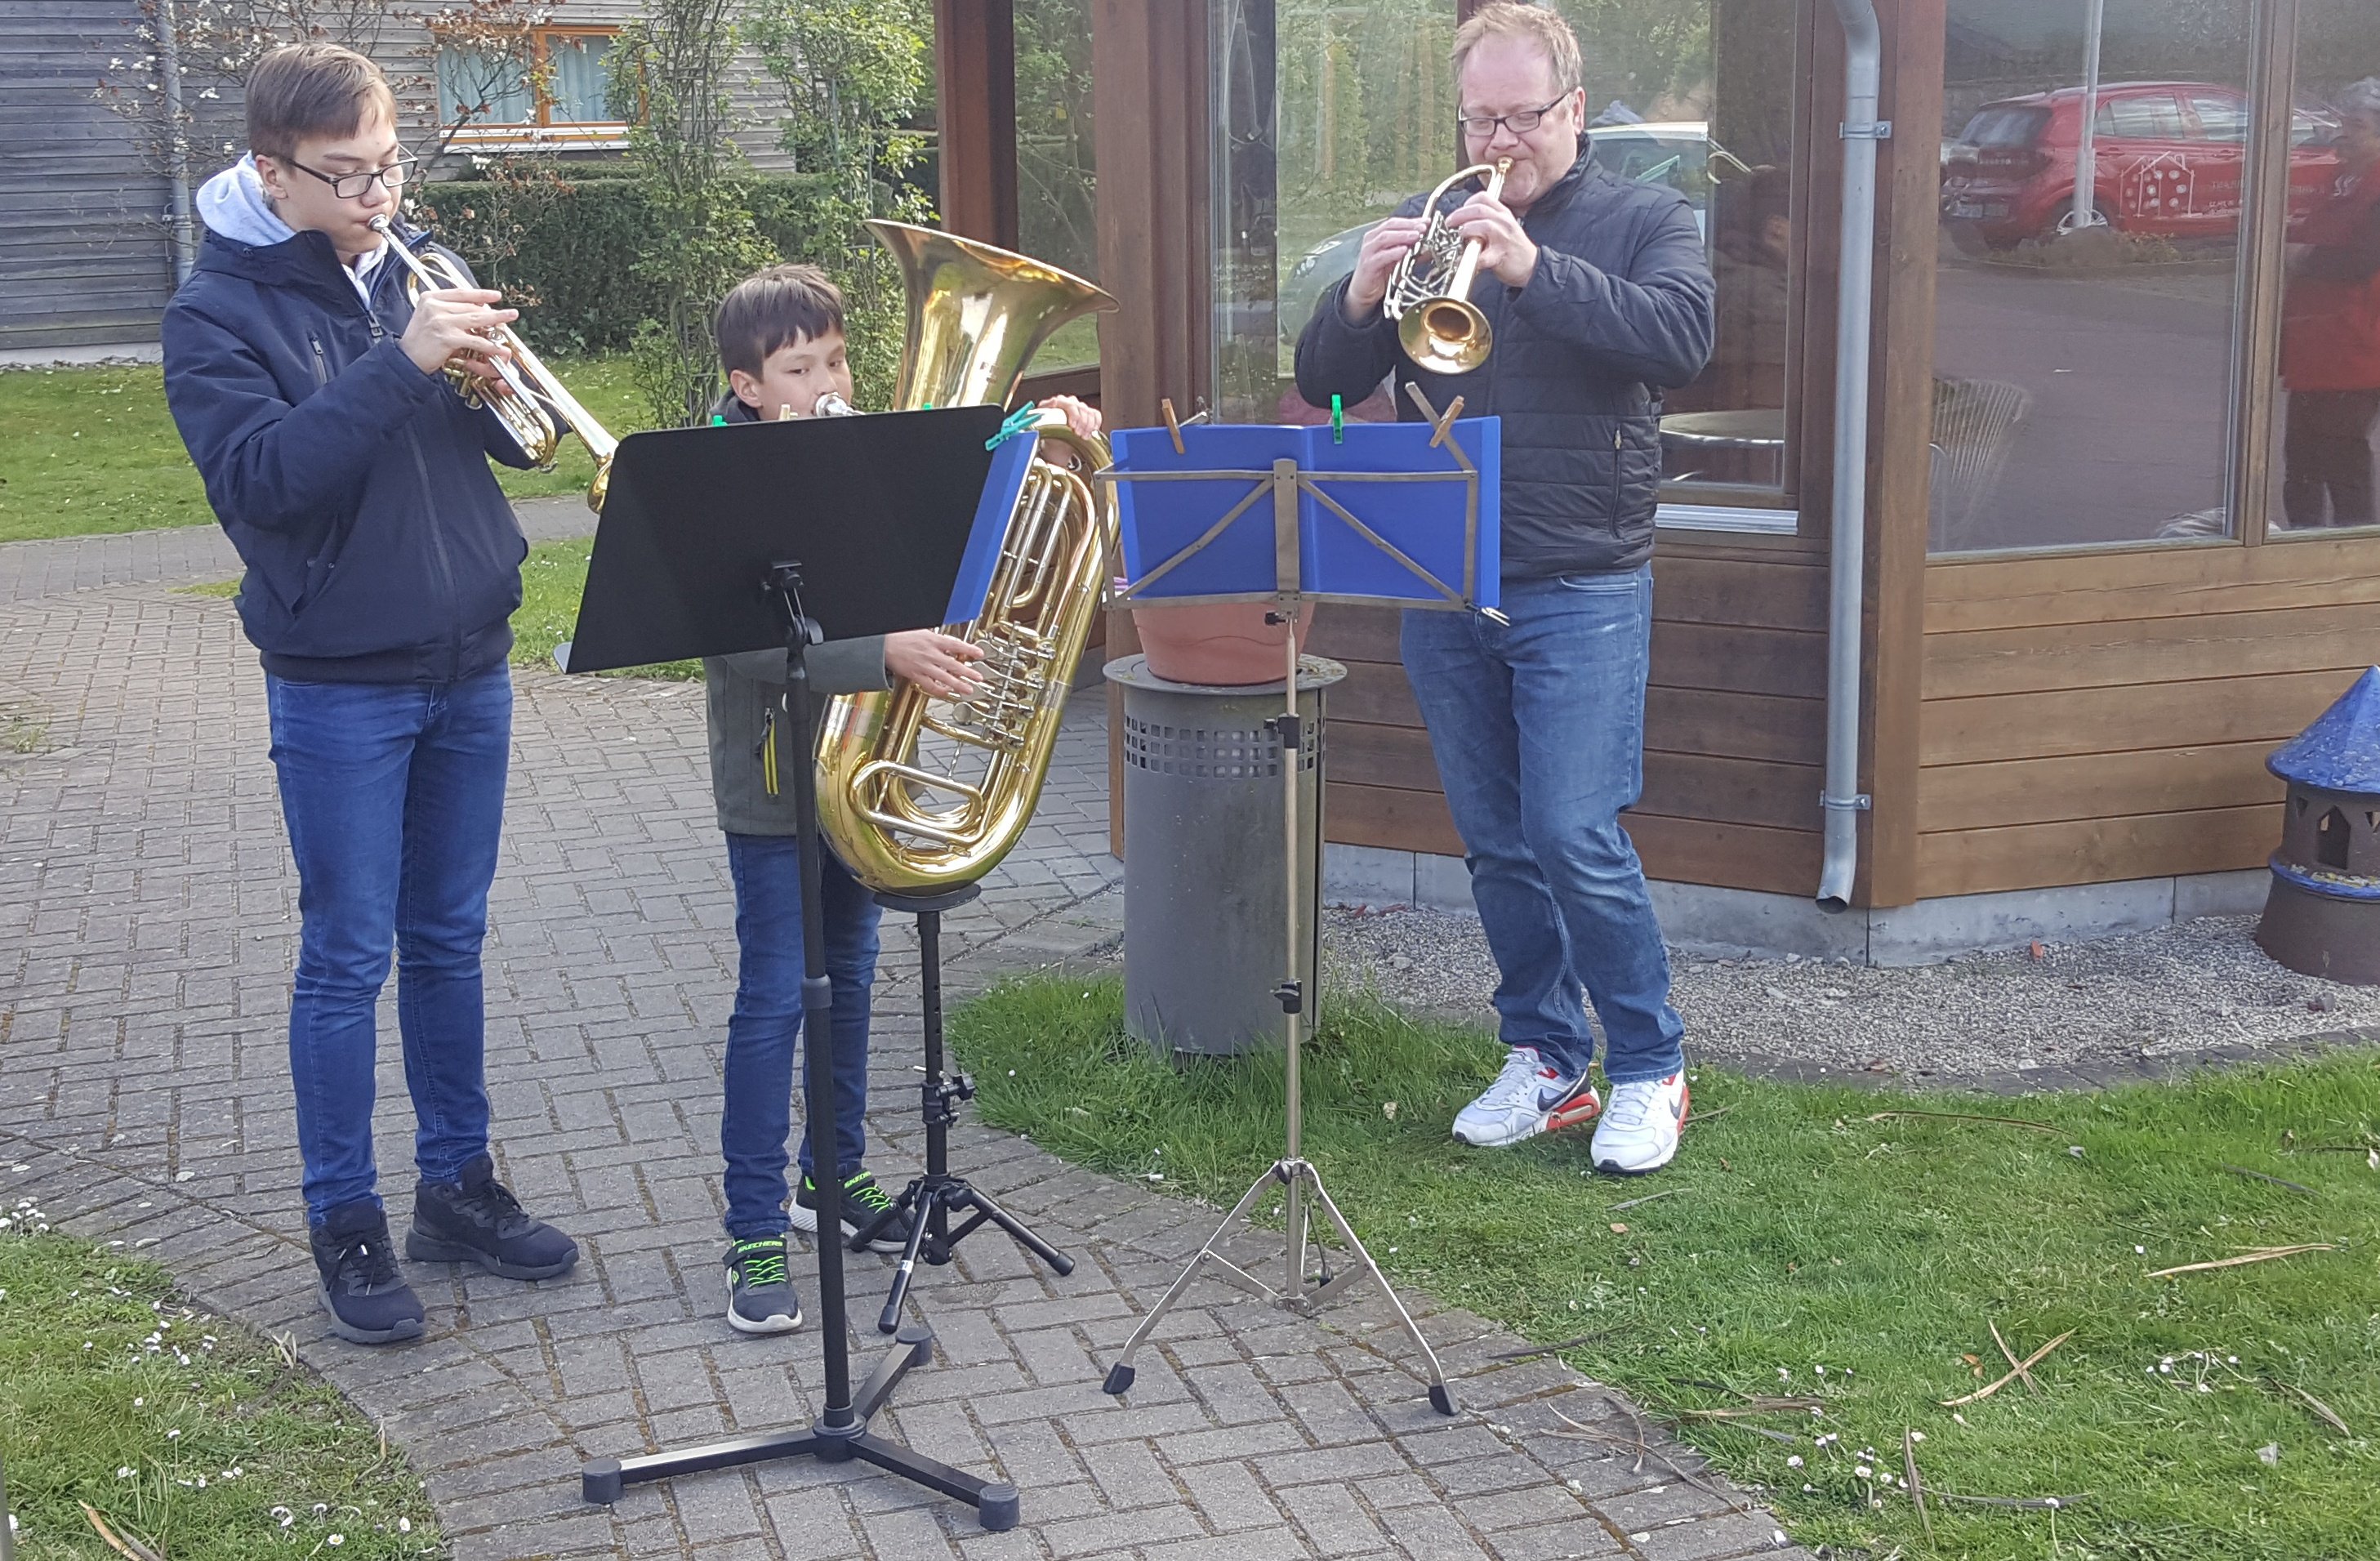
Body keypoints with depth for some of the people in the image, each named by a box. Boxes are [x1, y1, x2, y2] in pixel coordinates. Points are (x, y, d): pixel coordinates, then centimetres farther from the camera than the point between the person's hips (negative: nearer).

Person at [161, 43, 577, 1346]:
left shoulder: (415, 266, 8)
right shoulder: (217, 311, -7)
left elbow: (518, 439, 8)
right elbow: (258, 474, -22)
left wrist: (496, 376, -14)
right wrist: (400, 363, -28)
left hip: (469, 665, 5)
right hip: (338, 686, -5)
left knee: (449, 941, 14)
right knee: (348, 957, 2)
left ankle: (459, 1182, 26)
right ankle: (345, 1225, 14)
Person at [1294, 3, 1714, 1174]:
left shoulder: (1643, 222, 4)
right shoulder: (1423, 226, 12)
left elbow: (1682, 338, -17)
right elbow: (1323, 383, 6)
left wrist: (1534, 268, -27)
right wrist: (1360, 297, -16)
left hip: (1580, 591, -4)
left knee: (1577, 838, -9)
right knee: (1496, 844, 9)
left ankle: (1650, 1070, 7)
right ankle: (1545, 1060, 22)